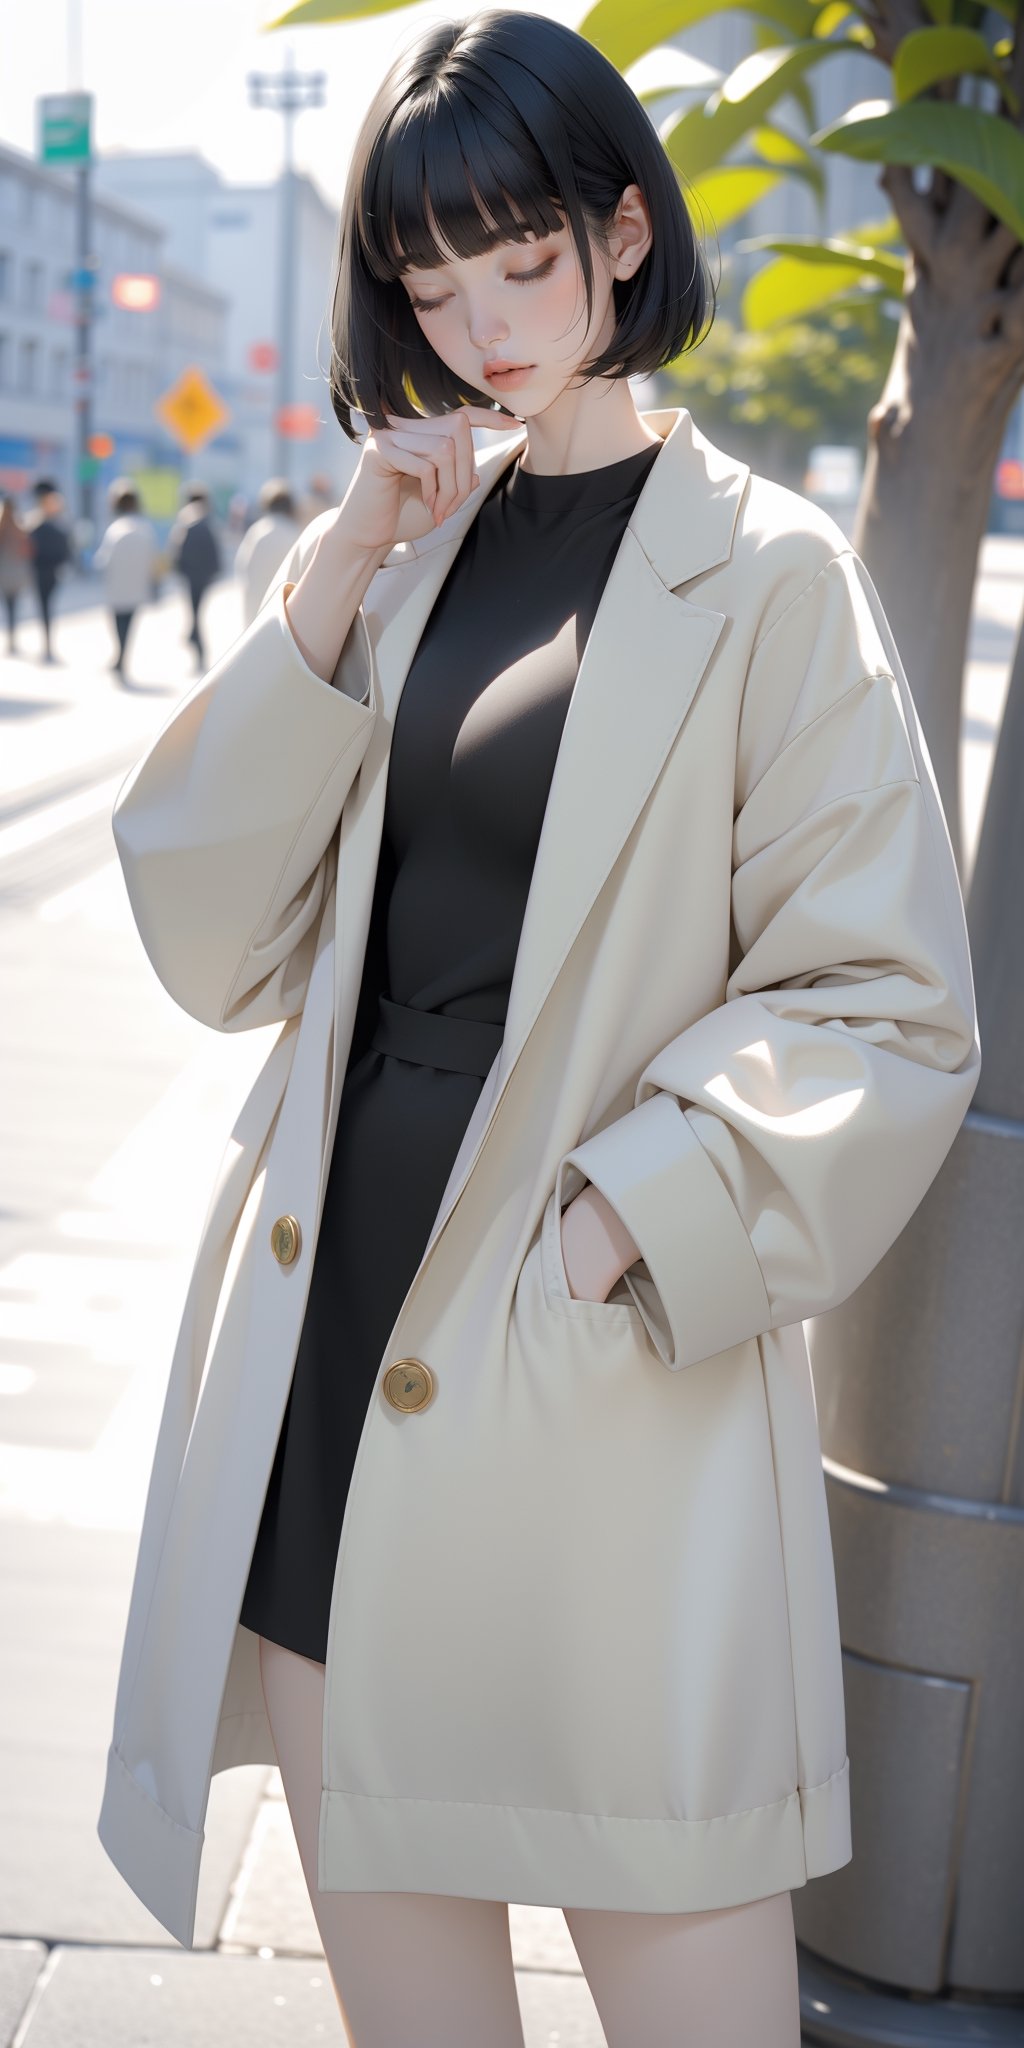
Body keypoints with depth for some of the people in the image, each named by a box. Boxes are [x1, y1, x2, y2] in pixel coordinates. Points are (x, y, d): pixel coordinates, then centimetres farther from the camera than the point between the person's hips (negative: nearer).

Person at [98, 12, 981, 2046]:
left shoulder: (765, 575, -3)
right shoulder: (398, 544, 11)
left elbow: (880, 1012, -5)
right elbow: (209, 941, 5)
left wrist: (621, 1224, -16)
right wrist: (325, 595, -3)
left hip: (607, 1384, -5)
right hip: (325, 1359, 5)